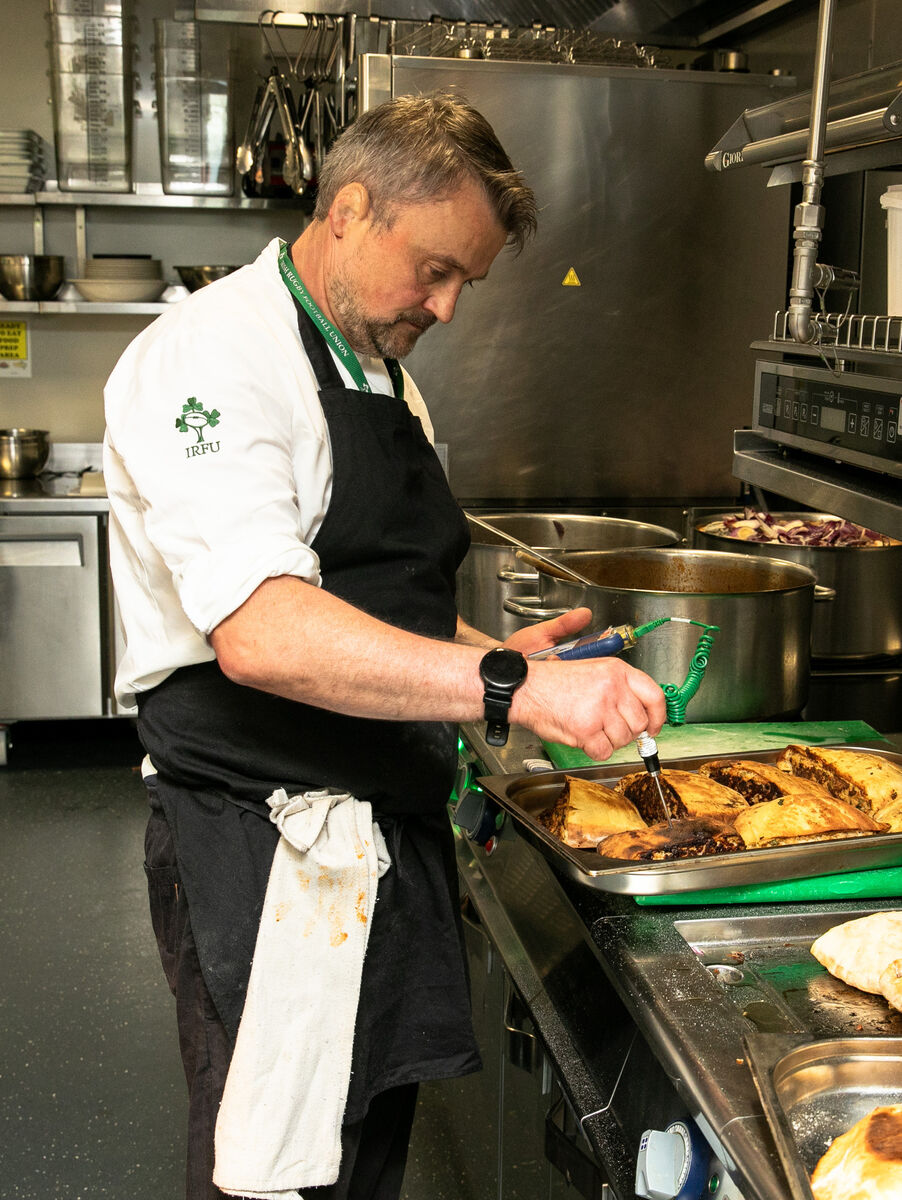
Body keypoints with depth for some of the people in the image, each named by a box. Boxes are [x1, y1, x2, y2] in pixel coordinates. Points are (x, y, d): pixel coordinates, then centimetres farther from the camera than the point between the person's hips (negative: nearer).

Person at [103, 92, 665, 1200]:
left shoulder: (384, 378, 15)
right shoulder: (212, 354, -15)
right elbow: (261, 633, -30)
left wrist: (494, 654, 5)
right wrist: (512, 687, -33)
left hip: (391, 836, 8)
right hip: (257, 848, -8)